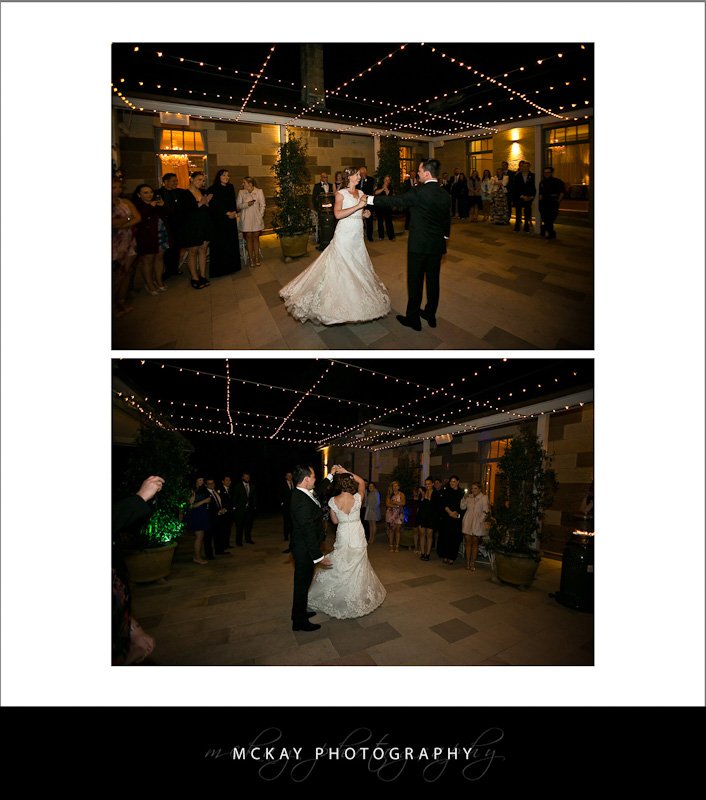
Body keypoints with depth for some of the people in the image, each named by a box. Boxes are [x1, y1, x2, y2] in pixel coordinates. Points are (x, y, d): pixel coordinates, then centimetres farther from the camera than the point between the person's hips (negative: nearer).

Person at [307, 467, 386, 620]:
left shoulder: (333, 501, -13)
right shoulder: (357, 498, -16)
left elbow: (335, 521, 1)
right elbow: (362, 482, 3)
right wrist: (346, 472, -2)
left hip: (342, 536, 1)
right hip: (357, 537, 0)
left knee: (340, 568, 17)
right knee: (357, 569, 16)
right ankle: (357, 600, 30)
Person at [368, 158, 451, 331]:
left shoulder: (418, 192, -15)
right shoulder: (445, 195, 5)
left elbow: (395, 201, -11)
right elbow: (447, 221, 13)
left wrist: (370, 199, -2)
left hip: (419, 245, -6)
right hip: (438, 245, 6)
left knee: (415, 281, 3)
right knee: (433, 280, 13)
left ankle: (413, 319, 12)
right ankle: (431, 315, 26)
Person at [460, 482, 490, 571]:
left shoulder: (484, 497, 1)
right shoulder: (469, 497, 11)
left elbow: (485, 511, -4)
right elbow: (462, 507, 8)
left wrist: (481, 521, -13)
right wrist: (464, 499, -5)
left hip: (477, 523, -3)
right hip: (467, 522, 3)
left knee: (475, 543, 1)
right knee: (468, 542, 2)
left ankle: (472, 563, 6)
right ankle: (467, 562, 7)